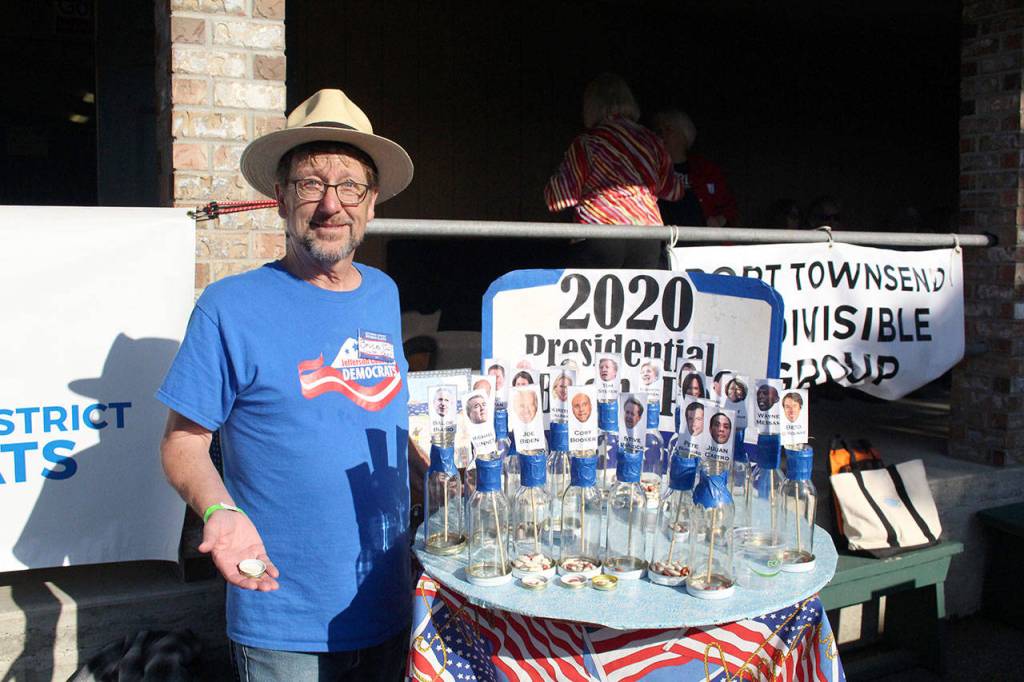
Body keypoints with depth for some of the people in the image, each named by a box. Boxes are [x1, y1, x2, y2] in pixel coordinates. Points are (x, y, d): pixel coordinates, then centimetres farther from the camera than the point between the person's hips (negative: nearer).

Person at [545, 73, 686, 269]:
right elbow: (672, 191, 21)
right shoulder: (651, 141, 11)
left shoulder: (587, 143, -3)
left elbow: (557, 199, -1)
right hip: (648, 241, 5)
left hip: (598, 237, -4)